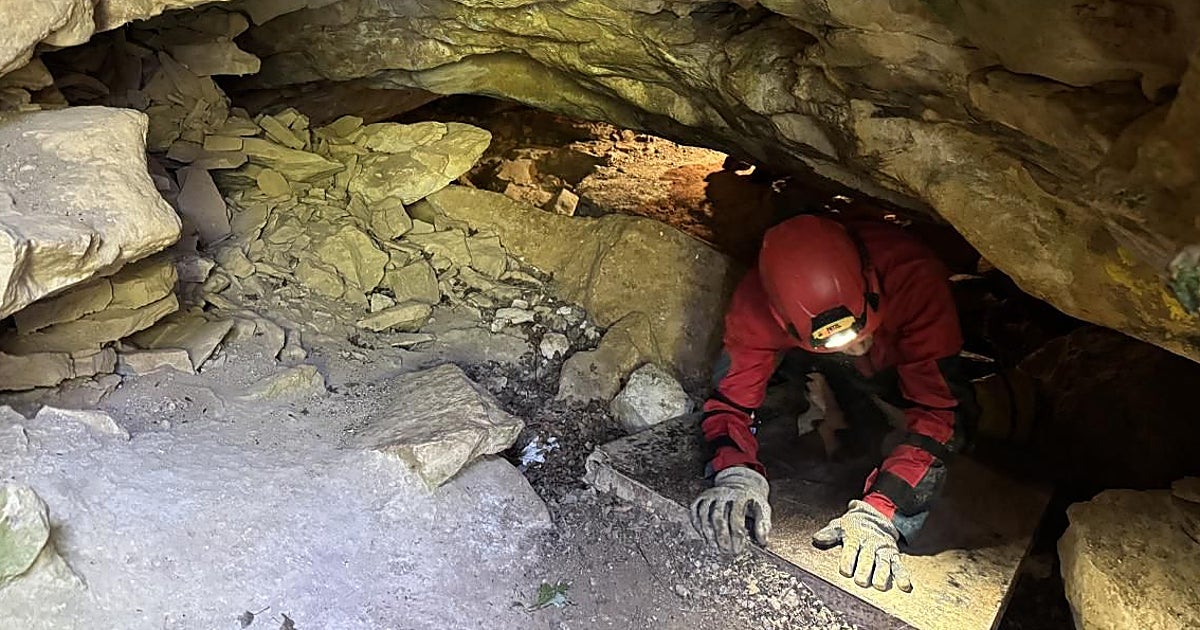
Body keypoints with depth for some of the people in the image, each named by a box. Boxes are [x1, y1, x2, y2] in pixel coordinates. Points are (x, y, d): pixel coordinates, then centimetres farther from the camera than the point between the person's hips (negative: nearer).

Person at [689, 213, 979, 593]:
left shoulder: (914, 276, -43)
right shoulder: (757, 303, -37)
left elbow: (938, 407, -42)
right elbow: (731, 399, -30)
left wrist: (878, 512, -52)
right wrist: (737, 474, -50)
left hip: (909, 368, -1)